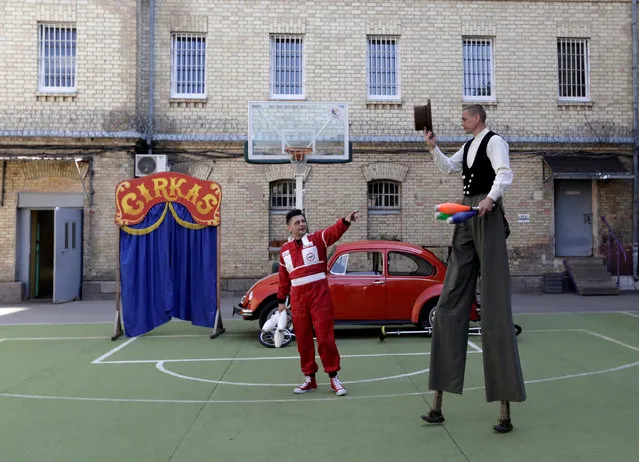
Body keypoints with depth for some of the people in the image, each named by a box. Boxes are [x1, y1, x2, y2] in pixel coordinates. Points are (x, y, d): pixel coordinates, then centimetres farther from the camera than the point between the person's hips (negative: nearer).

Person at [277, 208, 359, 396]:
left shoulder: (317, 239, 1)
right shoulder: (284, 250, 11)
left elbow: (333, 232, -18)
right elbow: (284, 278, 16)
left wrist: (346, 221, -37)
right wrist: (281, 301, 15)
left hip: (319, 293, -3)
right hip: (297, 297, 3)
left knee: (325, 336, -2)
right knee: (302, 338, 9)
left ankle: (333, 377, 9)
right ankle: (309, 378, 21)